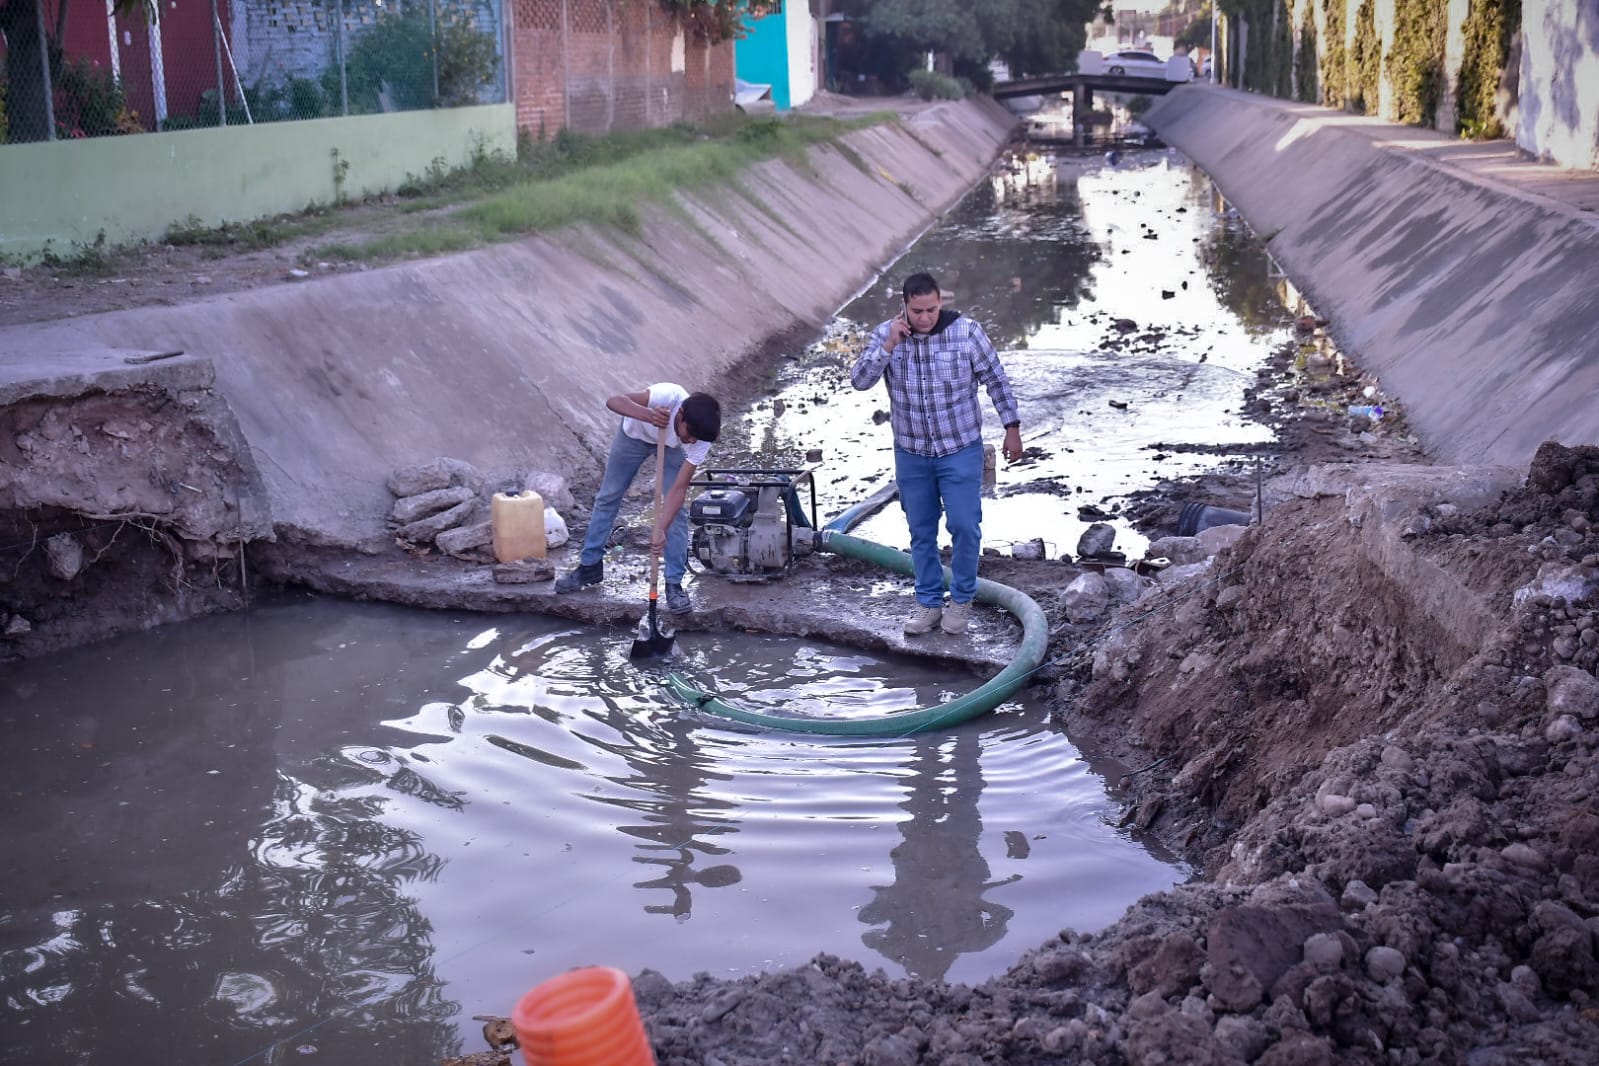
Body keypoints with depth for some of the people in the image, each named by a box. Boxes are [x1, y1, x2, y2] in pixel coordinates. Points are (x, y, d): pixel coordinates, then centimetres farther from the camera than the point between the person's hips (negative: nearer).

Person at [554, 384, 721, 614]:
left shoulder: (701, 440, -35)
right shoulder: (668, 396, -44)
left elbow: (679, 489, -33)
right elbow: (614, 400, -47)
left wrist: (660, 530, -42)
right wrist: (648, 415, -62)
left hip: (672, 447, 1)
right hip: (635, 434, 0)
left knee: (677, 510, -11)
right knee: (608, 497, 7)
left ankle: (674, 584, -1)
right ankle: (590, 566, 23)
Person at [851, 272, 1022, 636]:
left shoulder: (967, 332, -13)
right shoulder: (885, 334, -6)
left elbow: (996, 380, -4)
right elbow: (860, 381, -13)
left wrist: (1012, 428, -3)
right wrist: (889, 345, -23)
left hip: (961, 450, -2)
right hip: (911, 453, 2)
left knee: (965, 527, -3)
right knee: (921, 532, 10)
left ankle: (962, 599, 16)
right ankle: (929, 603, 23)